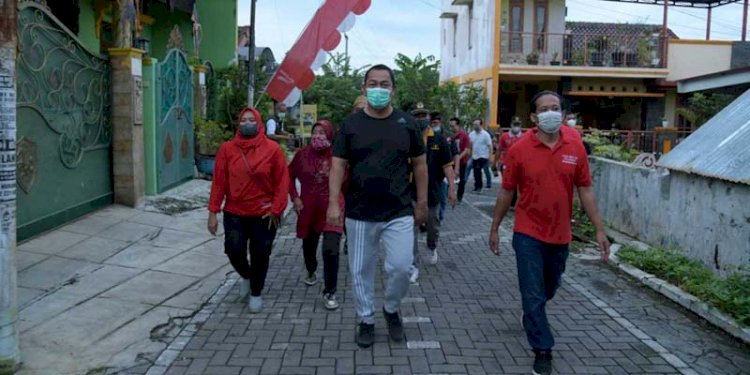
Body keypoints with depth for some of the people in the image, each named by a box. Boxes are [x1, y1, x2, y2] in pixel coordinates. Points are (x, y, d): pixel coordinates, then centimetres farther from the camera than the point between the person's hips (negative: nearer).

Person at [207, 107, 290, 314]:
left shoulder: (272, 149, -6)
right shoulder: (227, 149, -2)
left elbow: (282, 182, -4)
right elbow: (219, 182, -2)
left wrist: (276, 209, -9)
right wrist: (213, 211, -4)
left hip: (264, 214, -1)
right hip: (235, 213, 1)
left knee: (260, 254, 5)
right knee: (233, 250, -5)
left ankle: (256, 294, 27)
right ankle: (246, 276, 30)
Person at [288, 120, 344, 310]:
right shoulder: (302, 154, -3)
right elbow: (290, 176, 8)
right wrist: (295, 197, 0)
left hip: (332, 207, -3)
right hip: (309, 208, 3)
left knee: (331, 249, -14)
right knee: (309, 245, 21)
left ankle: (330, 292, -1)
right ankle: (311, 272, 52)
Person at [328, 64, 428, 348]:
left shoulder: (407, 123, 2)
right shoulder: (350, 124, 0)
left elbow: (419, 164, 9)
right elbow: (338, 166, 0)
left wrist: (422, 202, 7)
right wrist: (333, 203, -9)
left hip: (399, 213, 0)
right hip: (359, 214, 0)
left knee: (400, 267, -5)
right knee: (361, 271, 8)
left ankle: (392, 310, 24)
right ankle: (366, 320, 27)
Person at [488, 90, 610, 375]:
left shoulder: (575, 147, -5)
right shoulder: (519, 149, -11)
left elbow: (585, 190, 1)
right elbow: (507, 192, -2)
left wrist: (599, 230, -1)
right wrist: (494, 228, 2)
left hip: (560, 235, 3)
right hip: (528, 235, -3)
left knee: (549, 290, 23)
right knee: (533, 295, 0)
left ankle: (531, 317, 53)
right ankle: (542, 351, 16)